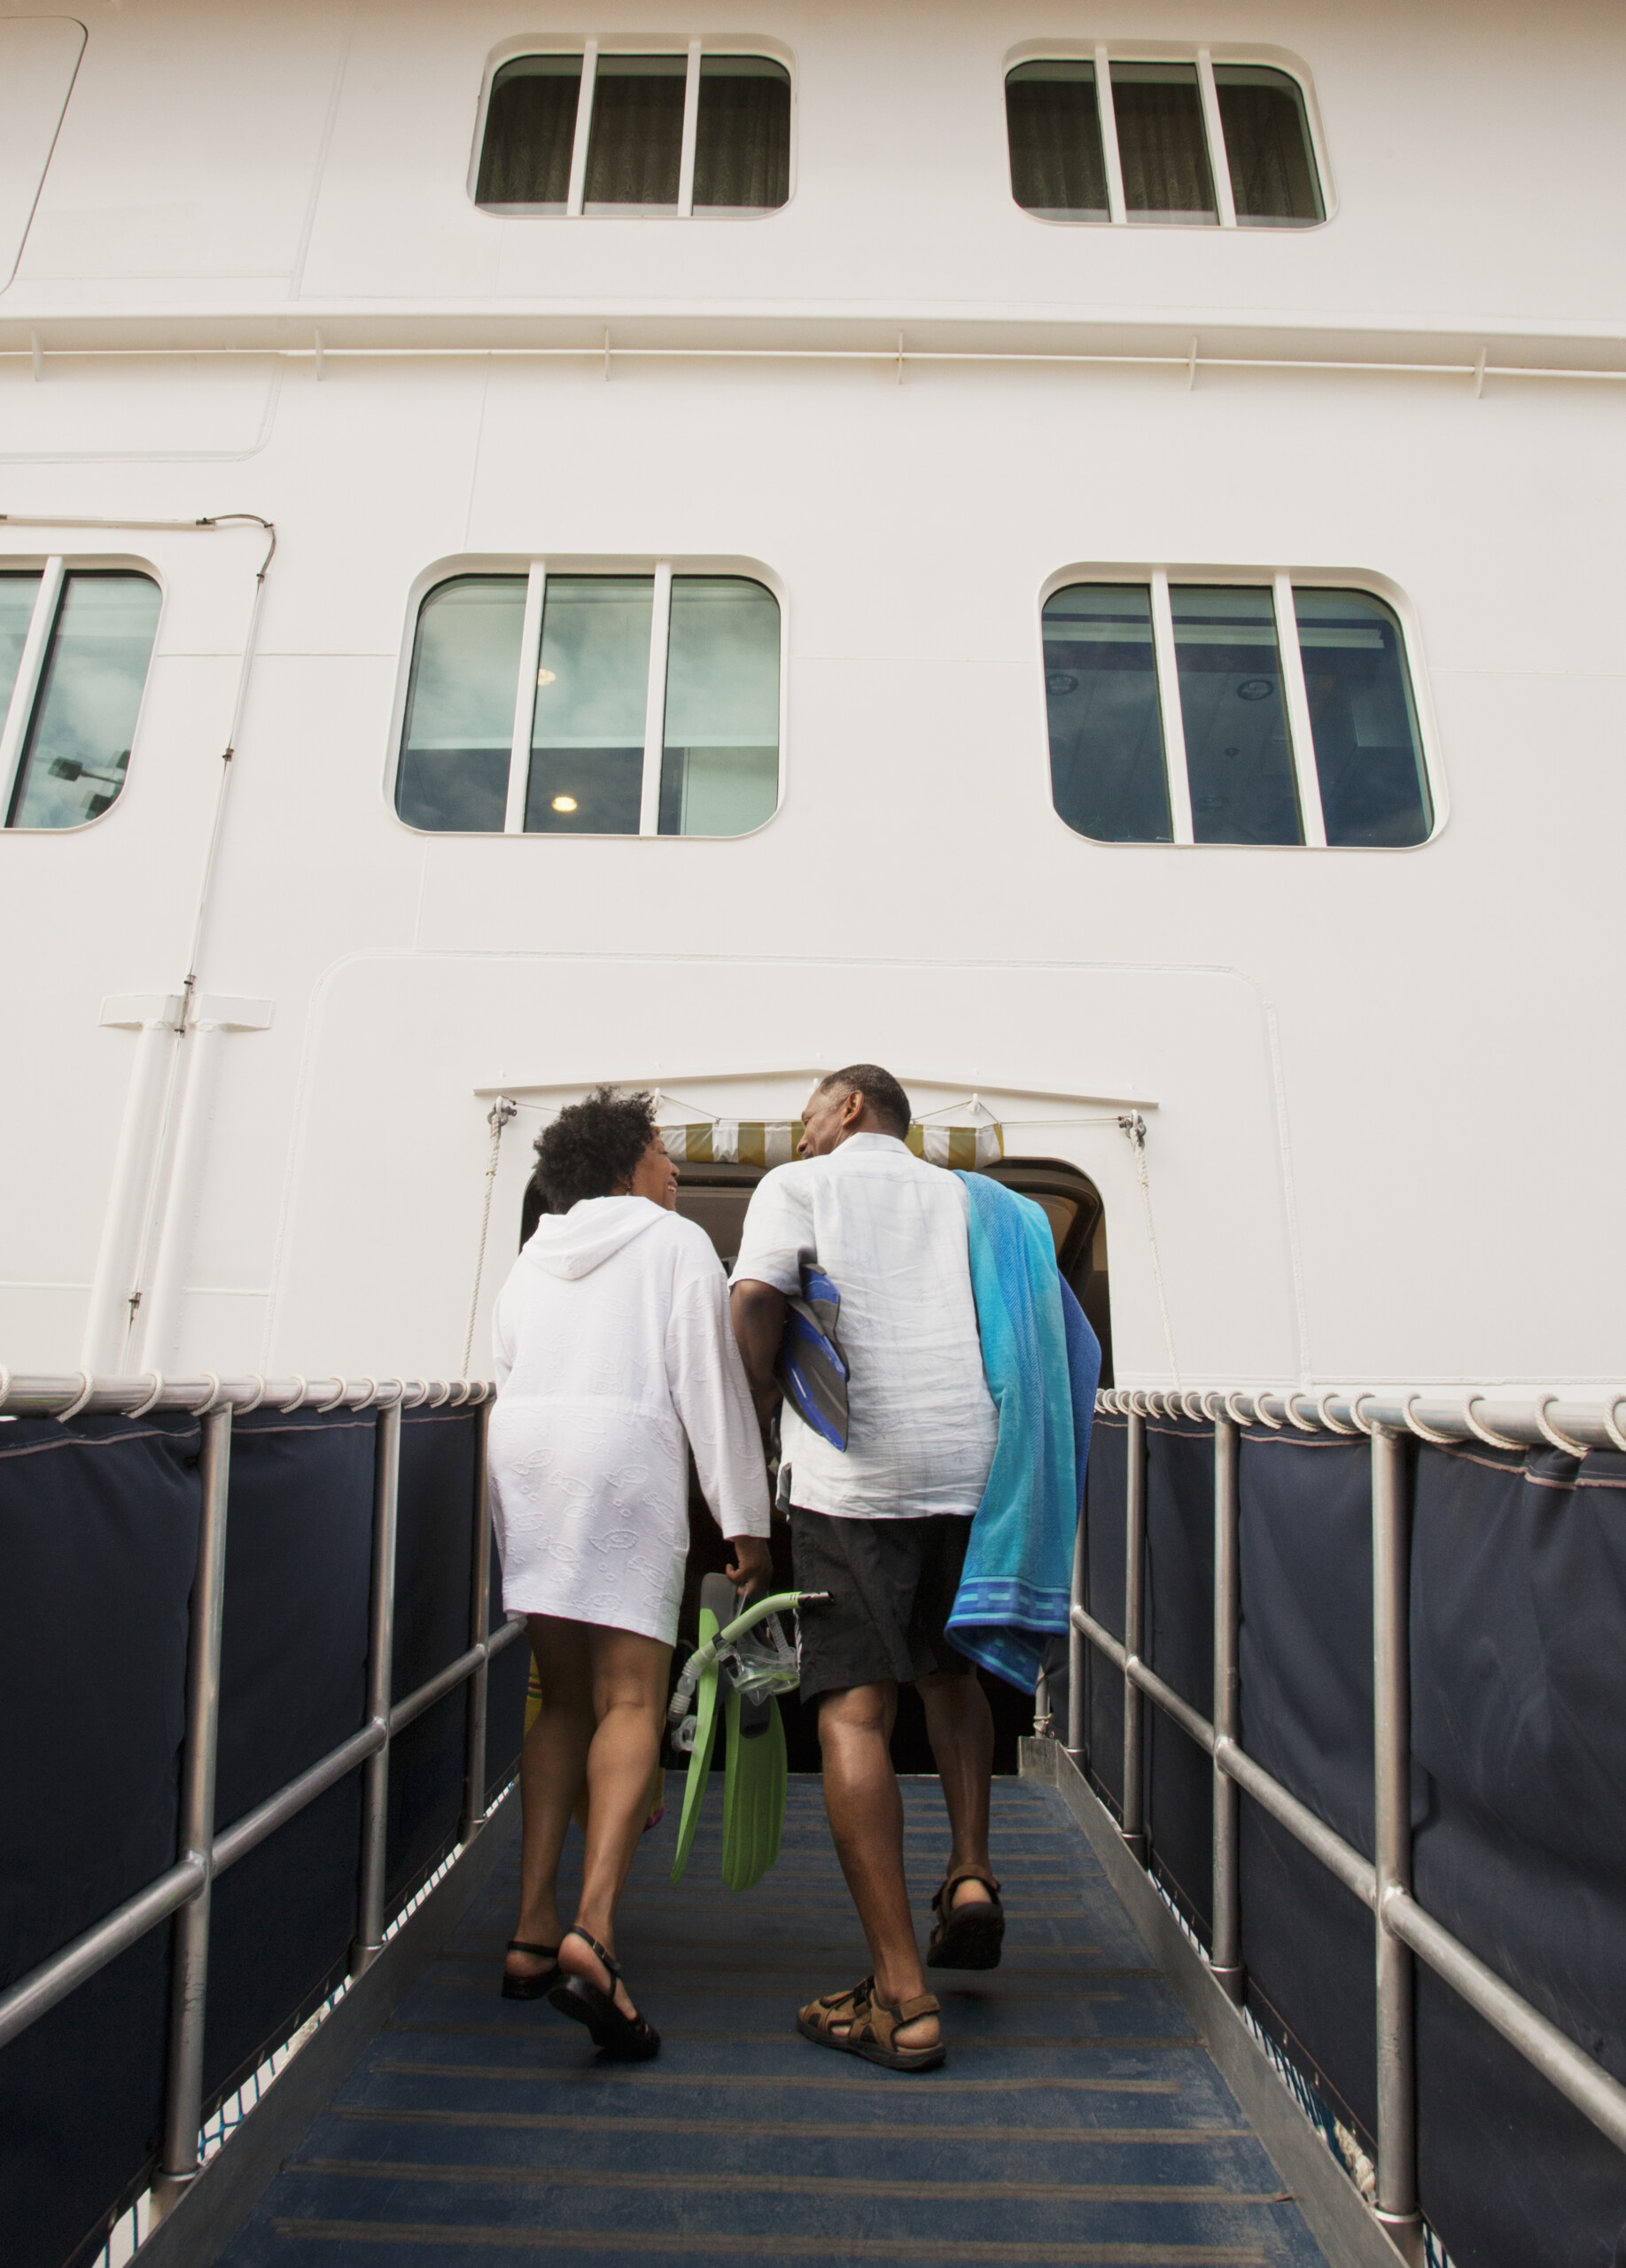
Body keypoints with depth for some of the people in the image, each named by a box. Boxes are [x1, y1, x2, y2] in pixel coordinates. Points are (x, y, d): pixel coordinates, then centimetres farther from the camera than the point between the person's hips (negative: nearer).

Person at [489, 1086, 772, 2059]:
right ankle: (592, 1928, -21)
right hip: (624, 1451, -6)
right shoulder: (676, 1242, 6)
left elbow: (507, 1374, 20)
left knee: (564, 1699, 14)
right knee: (630, 1702, -6)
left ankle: (533, 1932, 13)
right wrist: (746, 1521, -3)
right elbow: (711, 1383, -2)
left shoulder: (533, 1258, 23)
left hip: (522, 1448, 6)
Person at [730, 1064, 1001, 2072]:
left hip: (853, 1474, -4)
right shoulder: (968, 1196, 19)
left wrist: (769, 1442, 7)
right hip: (972, 1467, 5)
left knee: (856, 1711, 0)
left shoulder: (797, 1185, 7)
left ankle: (901, 1996, 0)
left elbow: (750, 1321, -5)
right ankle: (972, 1873, 13)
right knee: (951, 1669, 26)